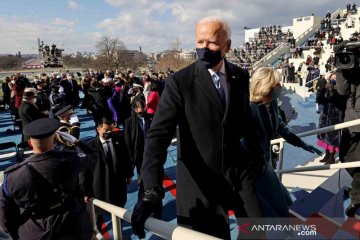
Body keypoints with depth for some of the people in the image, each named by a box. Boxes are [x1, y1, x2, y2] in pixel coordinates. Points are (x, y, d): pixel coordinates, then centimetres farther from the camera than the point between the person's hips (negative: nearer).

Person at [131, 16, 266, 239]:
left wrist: (256, 153, 21)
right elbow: (159, 134, -22)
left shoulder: (241, 76, -1)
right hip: (199, 178, -4)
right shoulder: (179, 81, -16)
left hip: (238, 171, 5)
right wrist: (152, 190, -31)